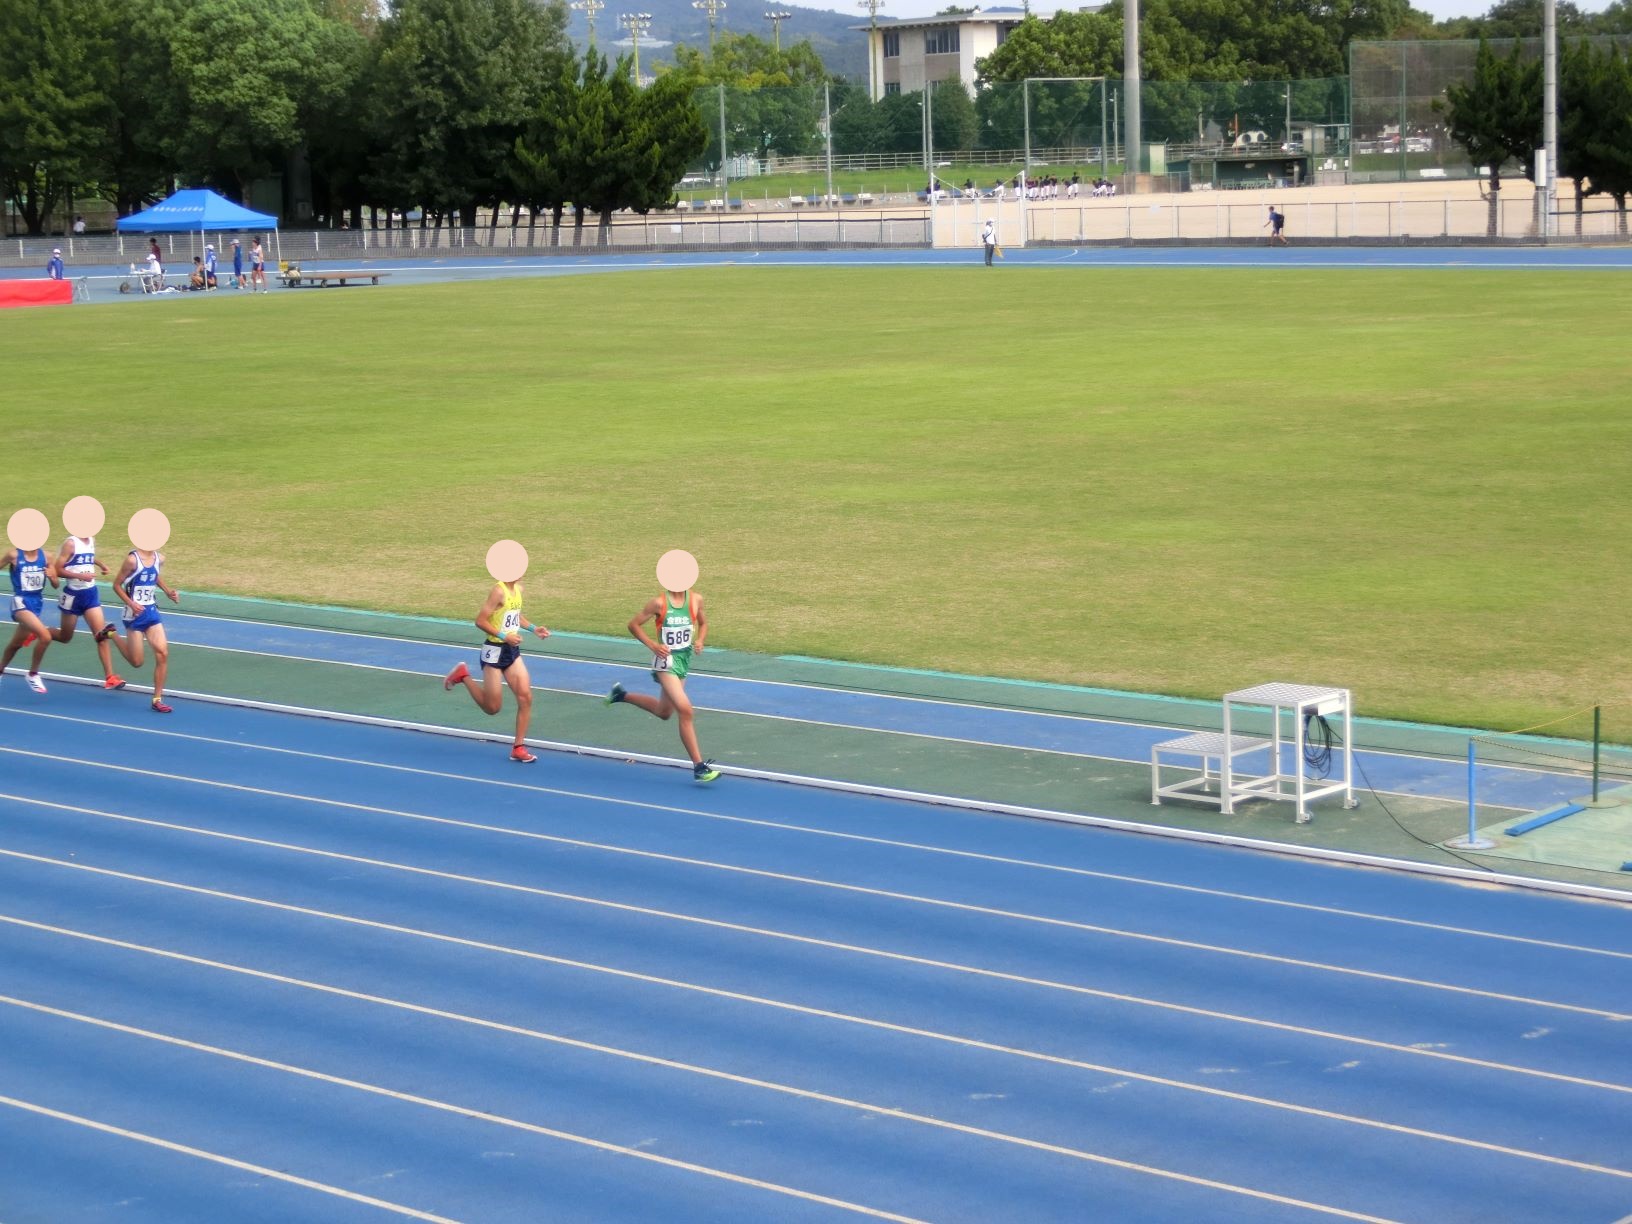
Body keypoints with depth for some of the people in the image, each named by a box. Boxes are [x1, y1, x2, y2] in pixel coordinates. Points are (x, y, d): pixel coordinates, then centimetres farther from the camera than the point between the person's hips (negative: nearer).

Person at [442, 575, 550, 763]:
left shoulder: (518, 589, 7)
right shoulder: (499, 591, -18)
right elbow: (480, 621, -20)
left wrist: (533, 628, 11)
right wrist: (504, 636, -25)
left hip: (513, 650, 7)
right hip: (495, 651, -7)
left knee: (525, 697, -5)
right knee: (492, 707, 3)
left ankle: (518, 748, 3)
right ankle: (463, 676, 24)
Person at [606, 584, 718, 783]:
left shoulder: (695, 600, -1)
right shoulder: (659, 603, -13)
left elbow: (703, 623, 17)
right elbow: (634, 624, -4)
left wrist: (699, 640, -4)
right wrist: (653, 645, -15)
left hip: (684, 660, 7)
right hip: (666, 660, -7)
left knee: (664, 712, 22)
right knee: (685, 709, -20)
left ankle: (622, 695, 45)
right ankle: (699, 766, -18)